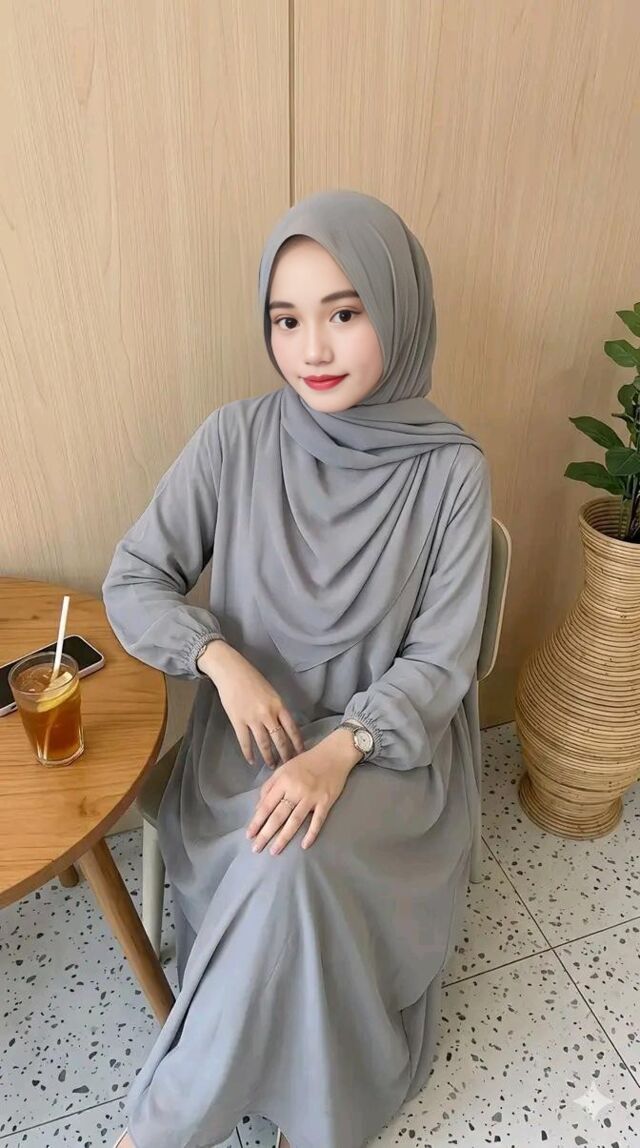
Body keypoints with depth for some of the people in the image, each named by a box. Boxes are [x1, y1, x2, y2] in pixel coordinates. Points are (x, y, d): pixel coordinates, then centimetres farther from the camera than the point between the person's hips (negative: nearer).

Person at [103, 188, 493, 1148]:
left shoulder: (451, 471, -11)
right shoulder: (235, 438, -7)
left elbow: (440, 661, -9)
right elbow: (132, 581, -1)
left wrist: (337, 753, -25)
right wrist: (222, 658, -19)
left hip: (388, 742, -1)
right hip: (251, 731, 2)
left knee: (297, 865, -27)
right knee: (284, 879, -24)